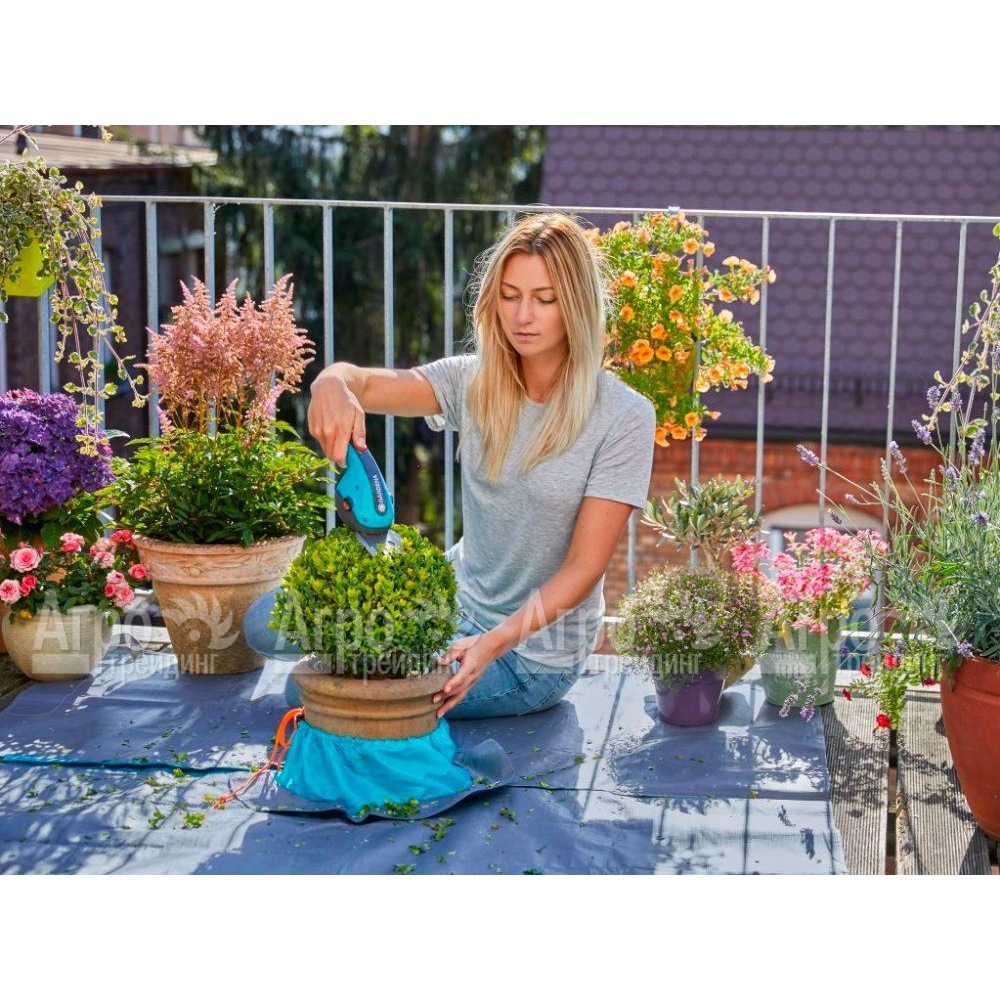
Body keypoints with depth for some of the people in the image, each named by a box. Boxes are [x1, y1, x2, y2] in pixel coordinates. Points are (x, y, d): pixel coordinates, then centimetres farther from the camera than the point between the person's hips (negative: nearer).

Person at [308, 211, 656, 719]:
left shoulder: (623, 417, -18)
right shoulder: (474, 383, -5)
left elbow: (584, 567, -19)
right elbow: (368, 385, -21)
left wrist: (496, 642, -33)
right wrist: (334, 384, -47)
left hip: (537, 652, -5)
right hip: (459, 603, 5)